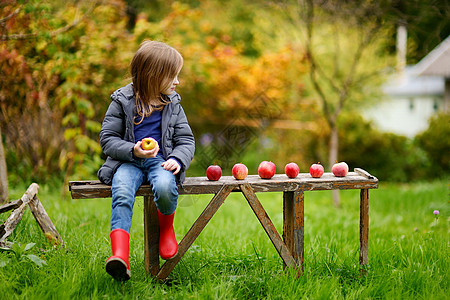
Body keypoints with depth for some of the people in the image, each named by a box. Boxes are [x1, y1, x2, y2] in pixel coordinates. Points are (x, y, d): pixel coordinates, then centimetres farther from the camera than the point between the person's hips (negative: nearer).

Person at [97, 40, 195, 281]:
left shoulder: (172, 104, 11)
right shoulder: (122, 101, 1)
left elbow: (186, 139, 11)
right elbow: (107, 138, 1)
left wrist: (178, 159, -11)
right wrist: (133, 151, -16)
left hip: (159, 161, 1)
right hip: (128, 162, -1)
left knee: (165, 187, -33)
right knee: (122, 194, -33)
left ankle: (166, 229, -1)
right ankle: (120, 253, -46)